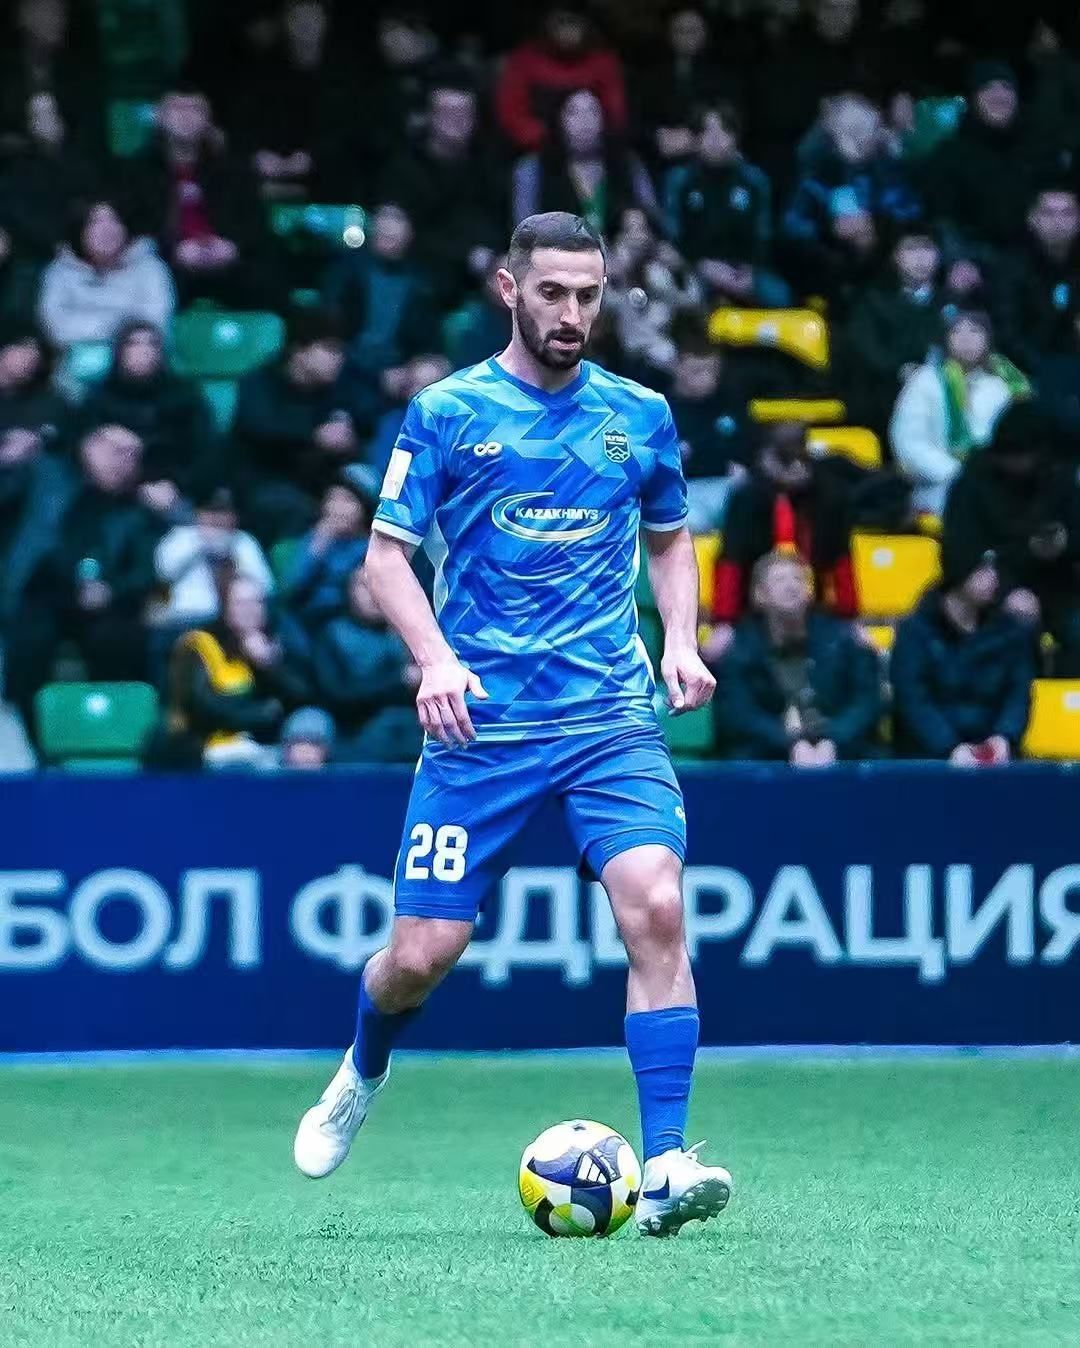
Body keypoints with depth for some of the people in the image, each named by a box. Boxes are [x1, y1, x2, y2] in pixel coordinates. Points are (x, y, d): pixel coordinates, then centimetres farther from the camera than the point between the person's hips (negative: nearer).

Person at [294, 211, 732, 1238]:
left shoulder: (640, 415, 9)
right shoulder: (447, 413, 1)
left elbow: (670, 539, 23)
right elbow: (386, 552, 1)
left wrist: (681, 640, 4)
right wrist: (434, 655, -16)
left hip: (611, 717, 1)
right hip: (477, 722, -1)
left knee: (655, 906, -21)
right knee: (422, 952, -1)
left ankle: (664, 1169, -20)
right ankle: (364, 1072, 35)